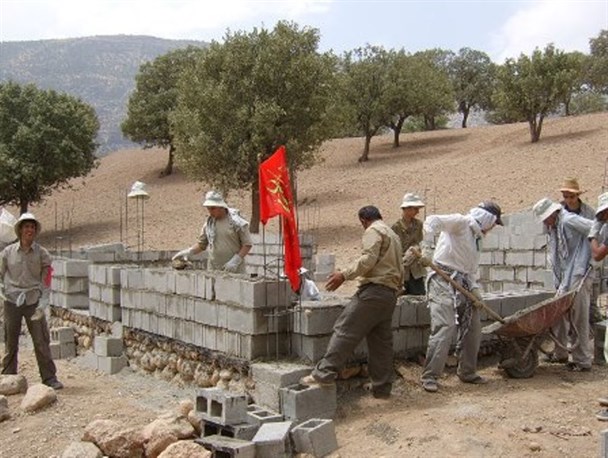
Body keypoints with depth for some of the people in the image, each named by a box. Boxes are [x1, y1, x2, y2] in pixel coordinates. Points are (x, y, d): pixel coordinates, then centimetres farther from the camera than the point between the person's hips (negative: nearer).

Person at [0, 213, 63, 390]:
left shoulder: (41, 253, 0)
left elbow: (45, 280, 0)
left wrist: (42, 302, -7)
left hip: (33, 301, -1)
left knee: (42, 341, -2)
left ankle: (49, 377, 5)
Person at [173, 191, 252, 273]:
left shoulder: (236, 222, -6)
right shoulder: (209, 223, 7)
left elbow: (247, 244, -4)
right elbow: (201, 244, 16)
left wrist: (235, 260, -15)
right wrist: (188, 251, -2)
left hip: (234, 270, -3)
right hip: (213, 270, 3)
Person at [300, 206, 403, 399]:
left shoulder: (374, 231, -2)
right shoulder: (393, 235, 27)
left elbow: (368, 259, -18)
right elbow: (400, 271, 30)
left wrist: (344, 275, -19)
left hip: (373, 289, -9)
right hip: (390, 294, 9)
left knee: (345, 330, -13)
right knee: (381, 340, 10)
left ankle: (325, 373, -18)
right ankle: (381, 386, 13)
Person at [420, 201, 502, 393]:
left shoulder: (475, 238, 23)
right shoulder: (461, 222, -4)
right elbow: (434, 221, -21)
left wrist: (474, 288, 5)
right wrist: (422, 243, -38)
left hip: (462, 284, 10)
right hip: (444, 281, -10)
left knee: (473, 328, 13)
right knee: (444, 328, -15)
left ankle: (467, 372, 27)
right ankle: (429, 376, -8)